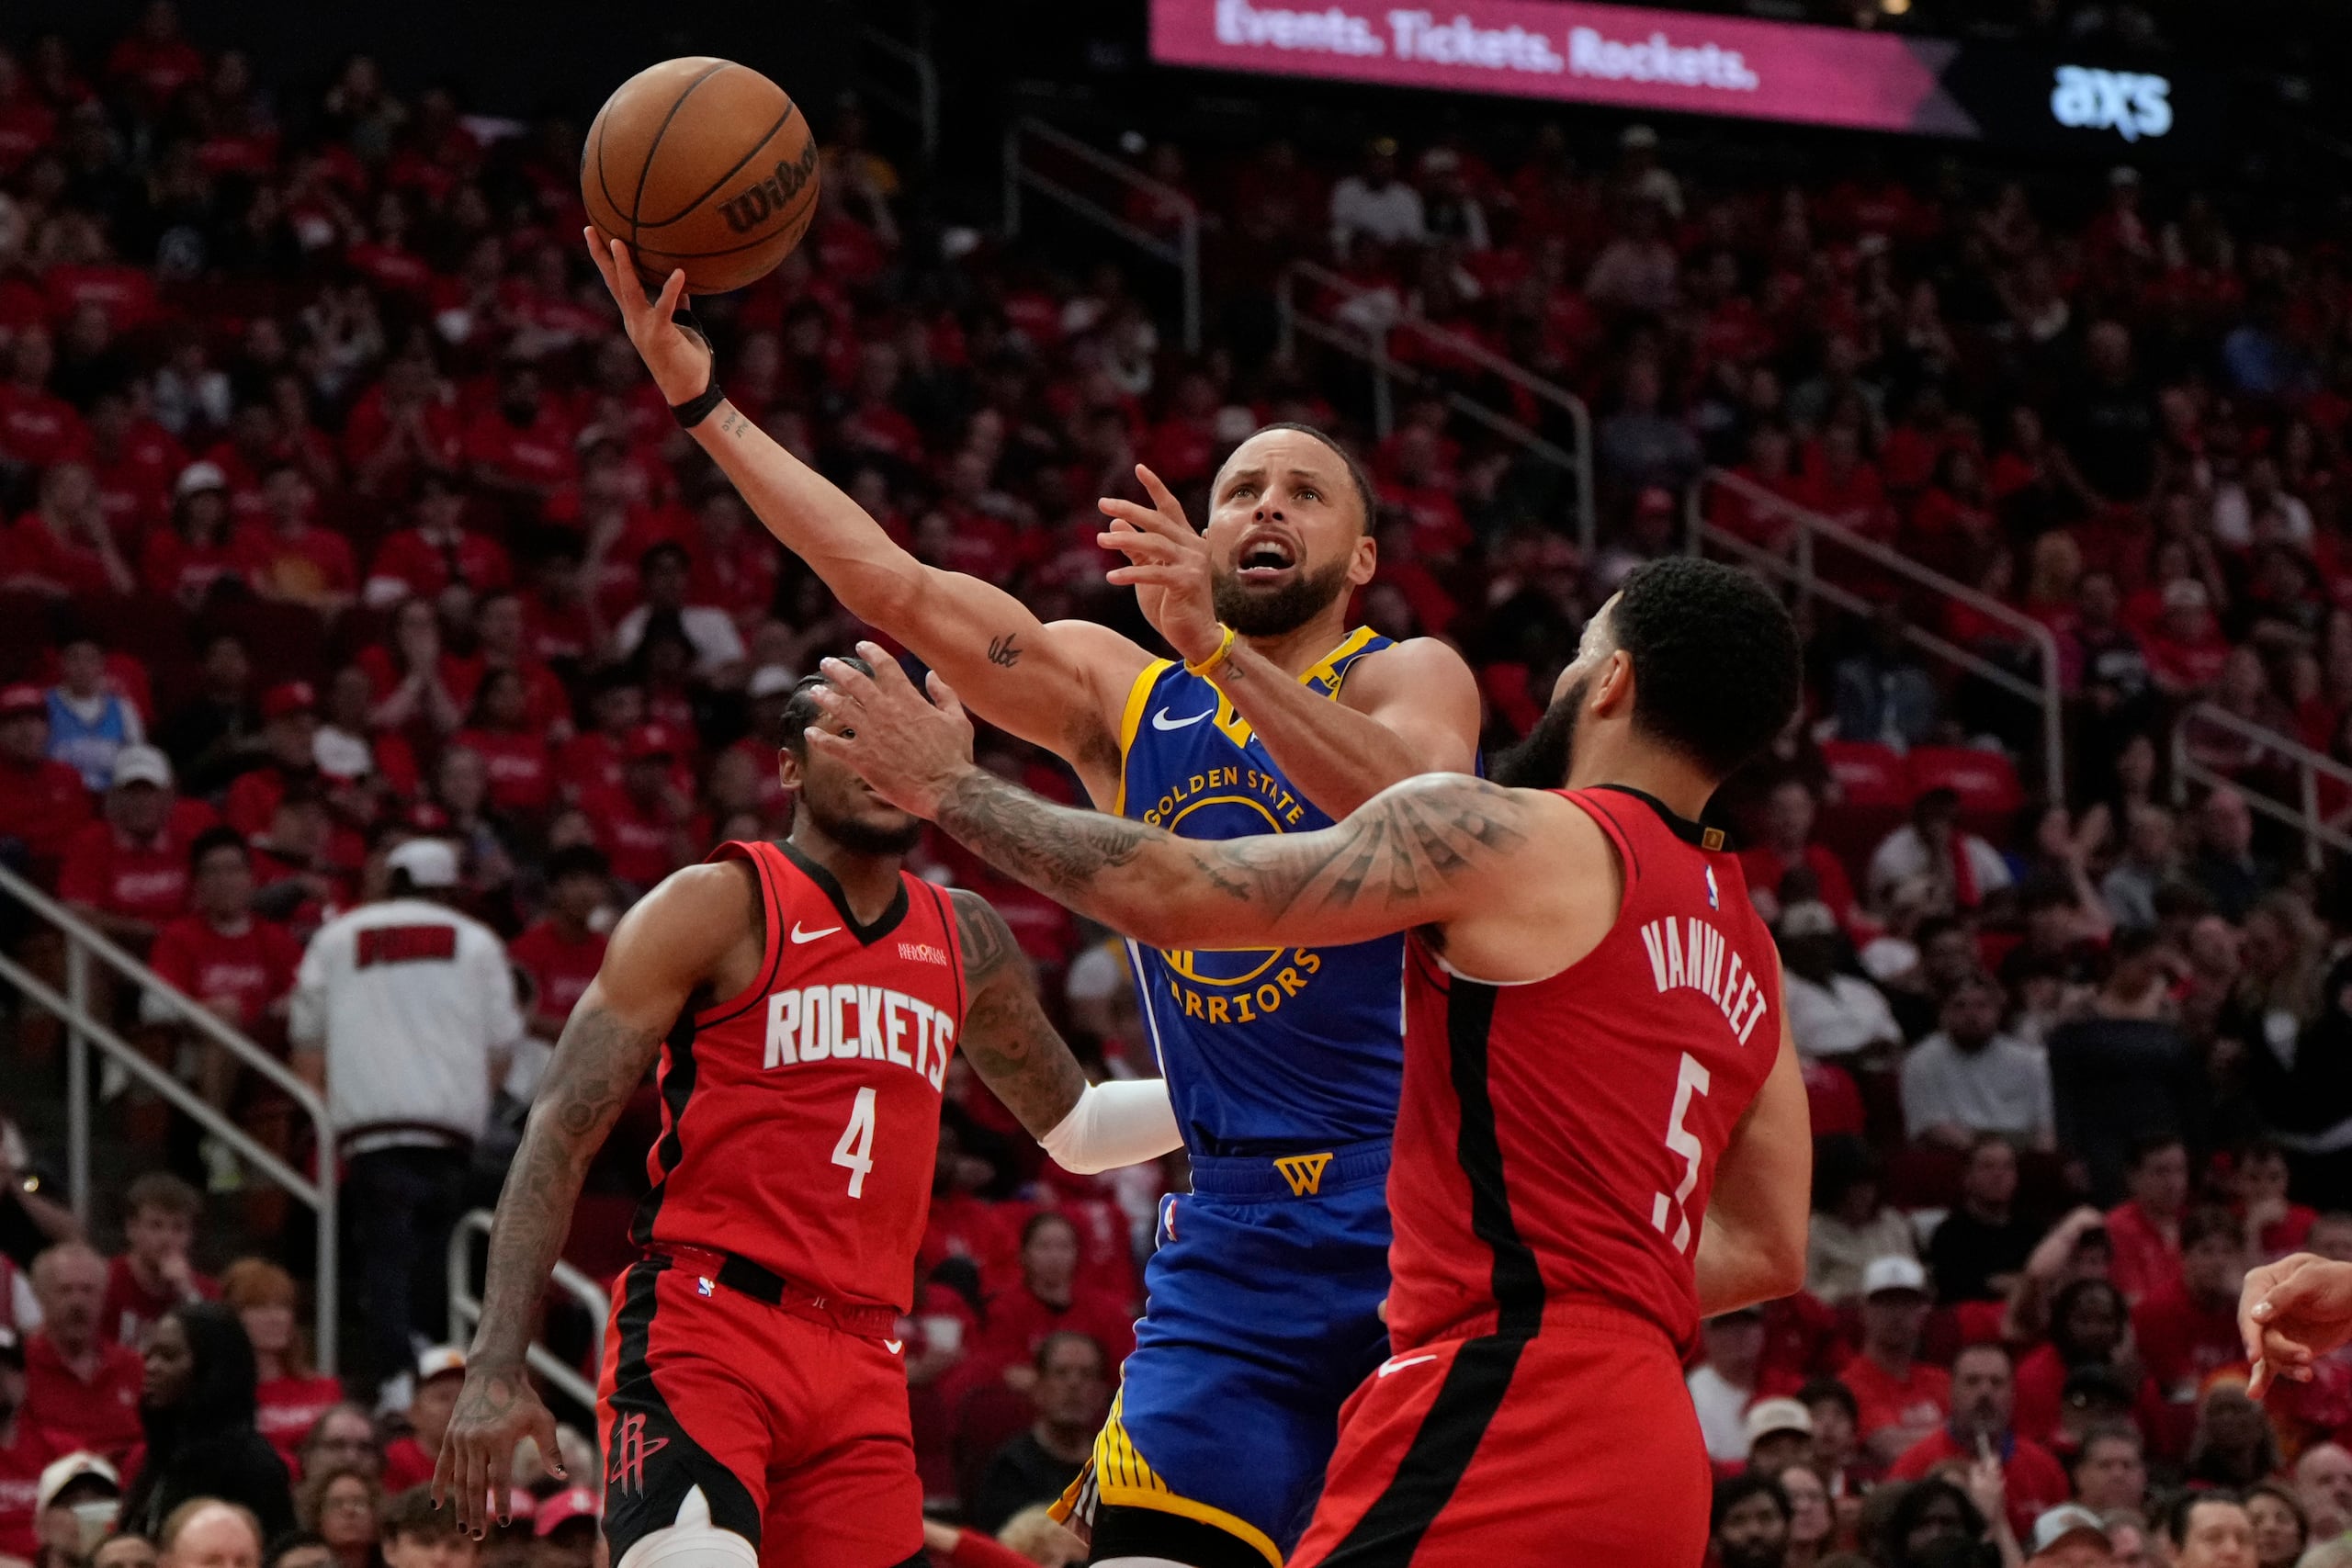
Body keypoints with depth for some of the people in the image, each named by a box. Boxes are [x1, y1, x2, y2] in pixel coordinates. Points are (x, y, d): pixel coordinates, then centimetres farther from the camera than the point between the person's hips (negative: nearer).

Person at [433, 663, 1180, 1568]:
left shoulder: (964, 941, 18)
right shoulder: (718, 907, -1)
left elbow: (1073, 1129, 33)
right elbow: (563, 1131, -5)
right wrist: (495, 1369, -14)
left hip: (862, 1367, 6)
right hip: (703, 1328, -6)